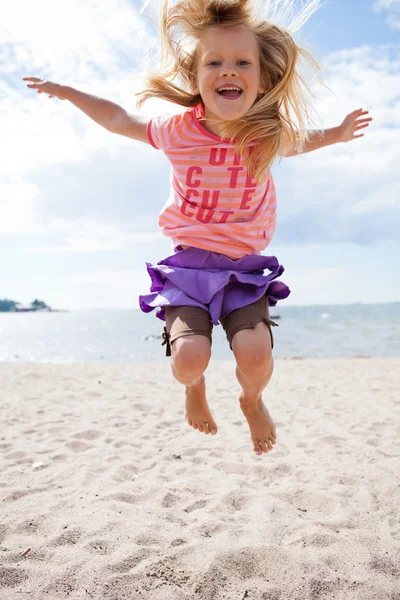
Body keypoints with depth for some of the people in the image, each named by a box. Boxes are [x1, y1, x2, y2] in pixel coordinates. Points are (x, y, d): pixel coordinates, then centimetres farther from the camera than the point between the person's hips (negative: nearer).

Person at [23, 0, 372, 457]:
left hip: (246, 266, 1)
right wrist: (67, 92, 13)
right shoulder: (179, 130, -8)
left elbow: (293, 143, 24)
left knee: (255, 354, -21)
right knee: (189, 358, -20)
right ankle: (194, 386, 22)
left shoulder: (266, 134, -4)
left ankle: (252, 399, 18)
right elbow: (118, 119, 10)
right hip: (189, 263, -1)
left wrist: (334, 135, 19)